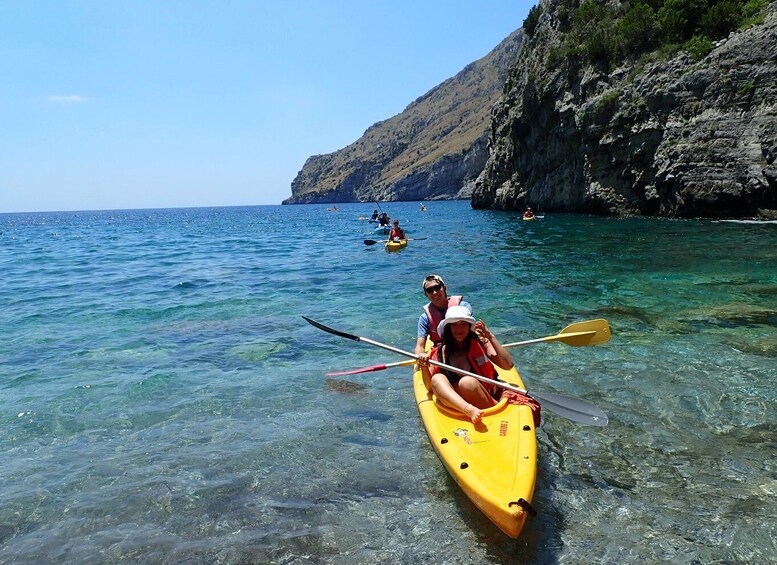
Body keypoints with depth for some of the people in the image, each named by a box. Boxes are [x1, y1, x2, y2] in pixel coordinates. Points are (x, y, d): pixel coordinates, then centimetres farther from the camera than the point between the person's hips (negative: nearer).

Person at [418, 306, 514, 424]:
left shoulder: (480, 342, 5)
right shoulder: (440, 352, 9)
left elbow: (508, 365, -8)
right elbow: (430, 387, 8)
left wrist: (490, 336, -10)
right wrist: (424, 367, -11)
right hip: (456, 403, 2)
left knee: (467, 382, -32)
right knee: (437, 379, -26)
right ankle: (470, 411, -47)